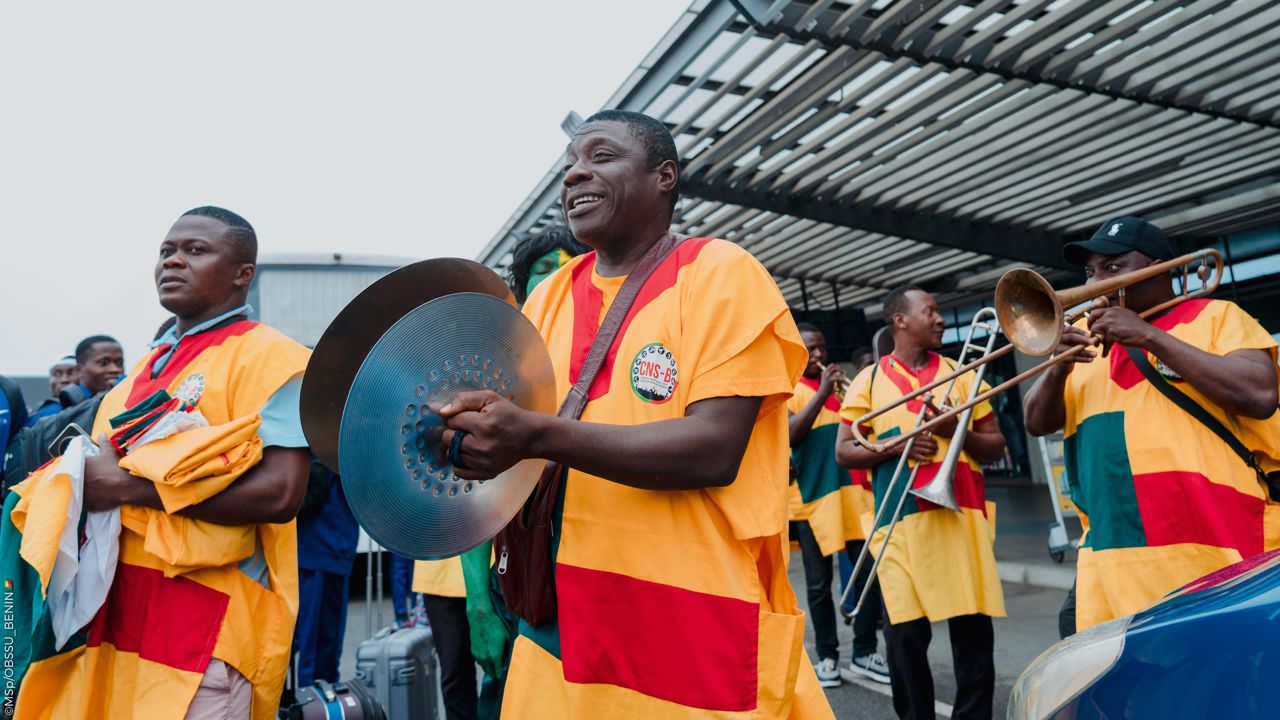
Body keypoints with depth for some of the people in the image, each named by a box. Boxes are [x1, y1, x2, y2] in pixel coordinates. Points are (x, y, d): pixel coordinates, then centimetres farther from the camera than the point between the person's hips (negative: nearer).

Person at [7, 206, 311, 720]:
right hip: (113, 604, 8)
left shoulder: (269, 357, -8)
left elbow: (280, 493, -20)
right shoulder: (143, 369, 18)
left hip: (208, 611, -7)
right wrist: (83, 476, 3)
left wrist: (132, 486, -17)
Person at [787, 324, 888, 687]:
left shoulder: (841, 385, 16)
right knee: (819, 582, 4)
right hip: (812, 494, -4)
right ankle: (827, 657, 15)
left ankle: (864, 653, 12)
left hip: (851, 489, 4)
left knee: (870, 570, 0)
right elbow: (789, 437, -13)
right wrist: (821, 394, -17)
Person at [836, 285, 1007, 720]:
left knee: (973, 627, 1)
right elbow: (844, 451, 4)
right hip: (900, 520, -1)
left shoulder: (961, 373, 14)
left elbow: (996, 446, 12)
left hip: (961, 514, 2)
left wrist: (957, 432, -8)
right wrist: (897, 446, -12)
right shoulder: (869, 380, 8)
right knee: (905, 634, -1)